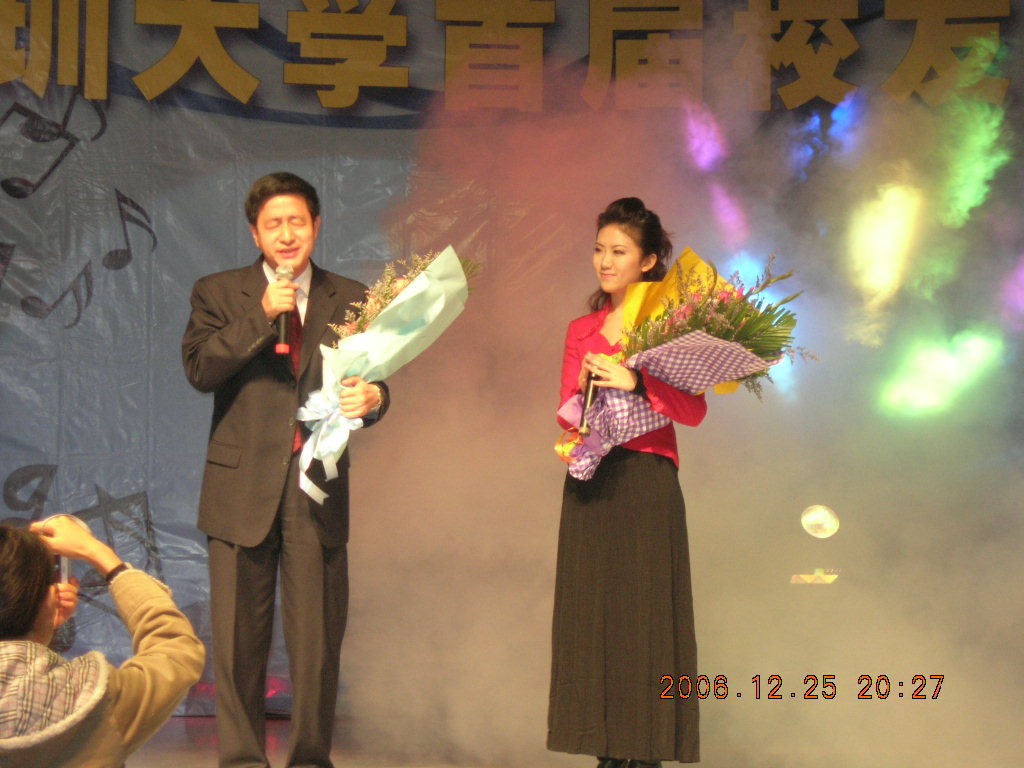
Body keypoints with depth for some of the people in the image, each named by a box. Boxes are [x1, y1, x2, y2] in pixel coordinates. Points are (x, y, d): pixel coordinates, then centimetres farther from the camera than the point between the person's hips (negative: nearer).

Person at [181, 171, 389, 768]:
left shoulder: (350, 299, 11)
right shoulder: (218, 293, 6)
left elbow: (372, 382, 6)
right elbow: (199, 369, -8)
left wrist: (370, 398, -18)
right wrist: (262, 316, -16)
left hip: (318, 493, 1)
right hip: (243, 490, -1)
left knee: (320, 643, 2)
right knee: (239, 642, 3)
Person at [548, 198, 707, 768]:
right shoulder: (582, 330, 14)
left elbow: (694, 410, -10)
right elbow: (568, 413, 12)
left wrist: (635, 382, -22)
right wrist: (588, 384, -9)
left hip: (646, 482, -5)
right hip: (591, 486, 5)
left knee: (645, 614, -4)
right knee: (591, 614, 3)